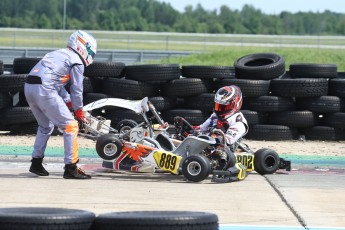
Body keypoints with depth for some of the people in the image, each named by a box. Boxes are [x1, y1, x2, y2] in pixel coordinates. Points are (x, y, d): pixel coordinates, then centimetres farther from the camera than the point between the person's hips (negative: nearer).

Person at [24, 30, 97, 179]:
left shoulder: (57, 54, 29)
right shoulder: (77, 62, 3)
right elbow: (76, 90, 3)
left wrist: (69, 103, 32)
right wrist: (79, 112, 14)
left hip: (28, 88, 9)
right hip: (45, 90, -9)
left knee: (45, 126, 27)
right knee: (70, 126, -3)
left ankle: (36, 163, 29)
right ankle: (70, 168, -5)